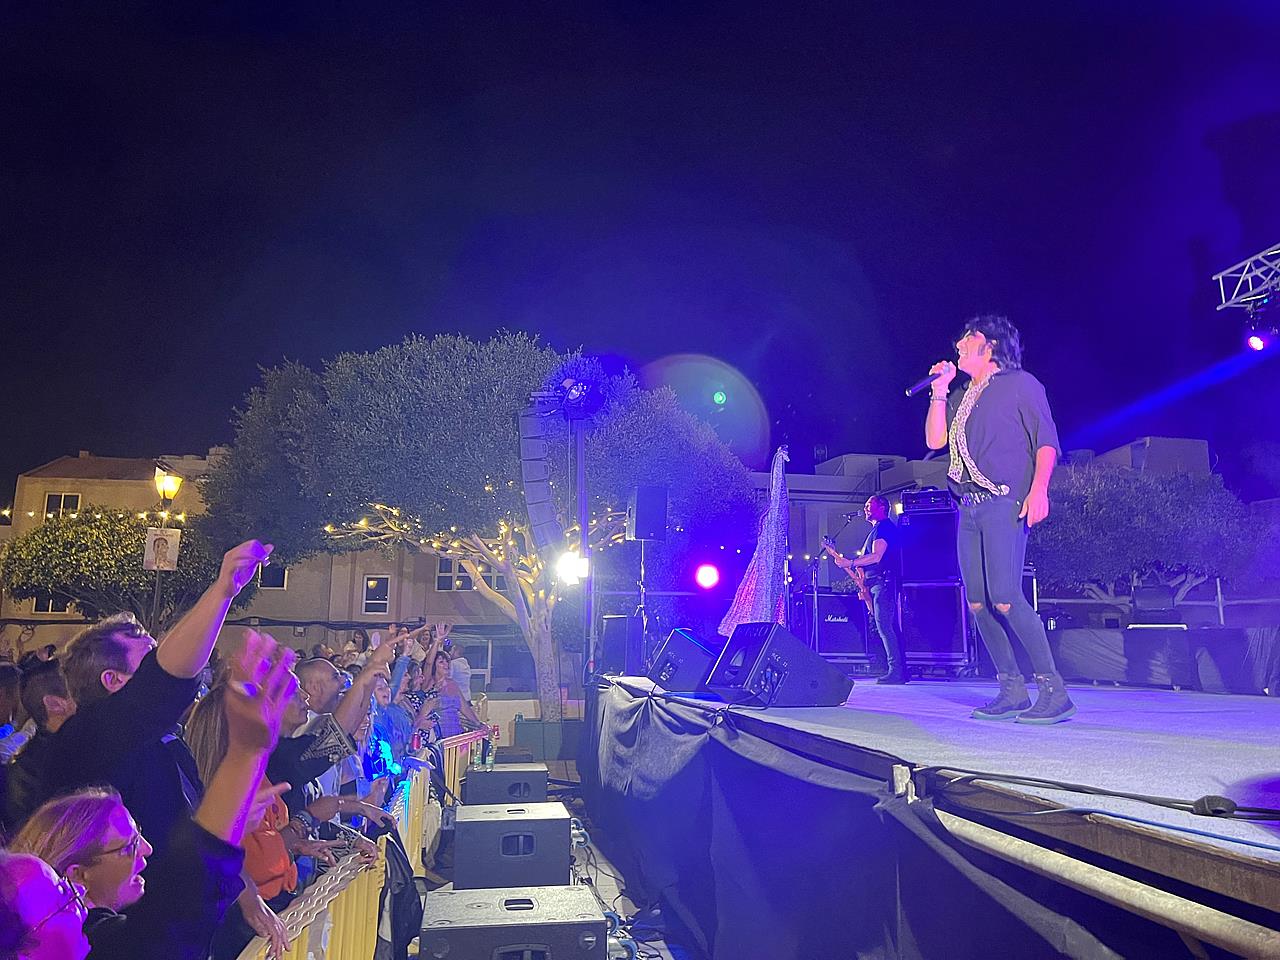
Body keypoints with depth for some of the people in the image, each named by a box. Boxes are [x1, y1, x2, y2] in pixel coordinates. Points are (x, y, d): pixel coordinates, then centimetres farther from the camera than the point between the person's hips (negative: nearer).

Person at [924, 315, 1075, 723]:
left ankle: (1054, 692, -10)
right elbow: (935, 440, 14)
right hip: (969, 507, 7)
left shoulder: (1020, 383, 4)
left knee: (1005, 598, -17)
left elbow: (1047, 440, -4)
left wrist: (1039, 488, -18)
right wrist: (939, 391, 11)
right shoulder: (961, 397, 24)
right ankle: (1013, 690, 10)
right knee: (978, 604, 2)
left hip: (1004, 503, -7)